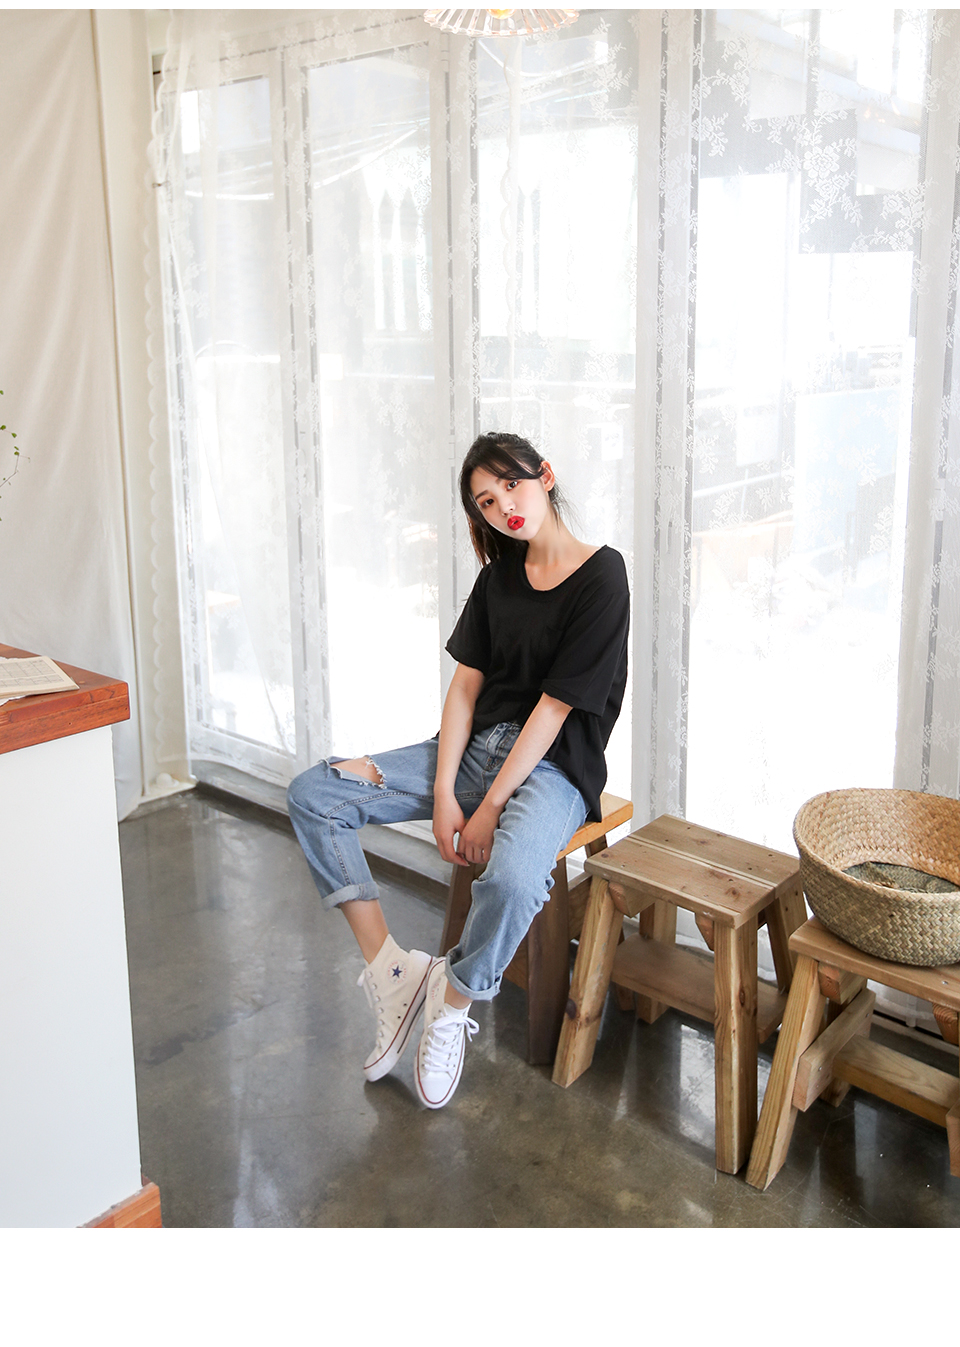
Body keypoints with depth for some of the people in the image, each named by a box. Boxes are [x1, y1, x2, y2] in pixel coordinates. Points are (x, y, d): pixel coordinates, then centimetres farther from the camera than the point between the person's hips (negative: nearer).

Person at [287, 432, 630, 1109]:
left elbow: (554, 706, -15)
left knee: (512, 879, -39)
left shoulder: (602, 577, -11)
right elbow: (466, 685, 4)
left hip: (553, 767, -6)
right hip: (475, 747, 7)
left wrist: (490, 807, -17)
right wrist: (443, 793, -9)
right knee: (313, 794, -8)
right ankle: (391, 968, -6)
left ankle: (452, 1004, -7)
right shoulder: (501, 574, 9)